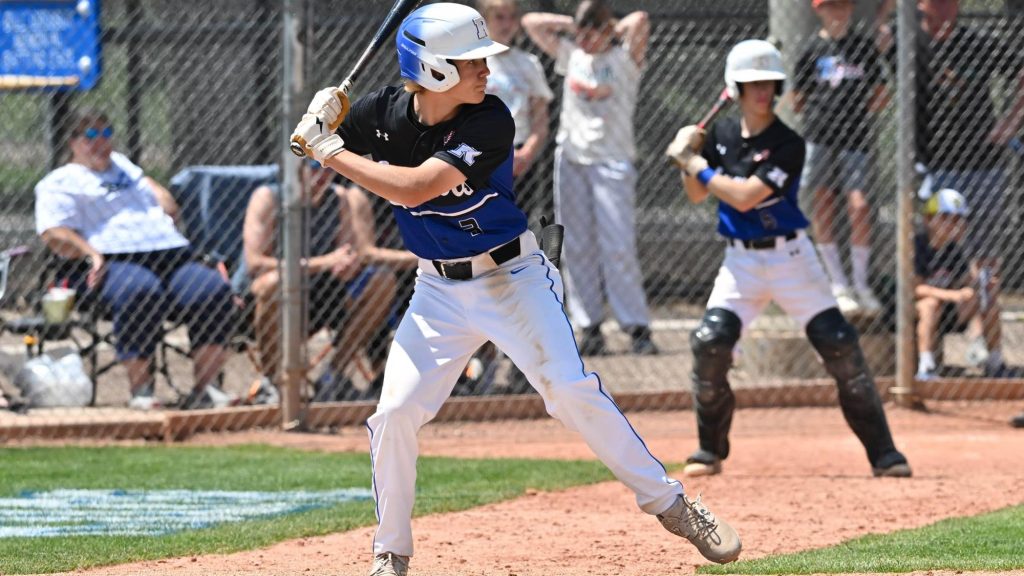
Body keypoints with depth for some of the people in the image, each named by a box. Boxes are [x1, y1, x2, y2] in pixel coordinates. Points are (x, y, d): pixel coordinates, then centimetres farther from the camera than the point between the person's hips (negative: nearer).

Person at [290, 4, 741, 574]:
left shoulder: (490, 121, -23)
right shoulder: (384, 112, -10)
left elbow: (413, 188, -32)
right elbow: (311, 148, 5)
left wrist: (332, 151, -28)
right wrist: (321, 122, -17)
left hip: (514, 276, -3)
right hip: (440, 291, 4)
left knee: (572, 389, -17)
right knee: (395, 412, -6)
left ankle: (670, 503, -5)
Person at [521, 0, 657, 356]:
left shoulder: (625, 58, -3)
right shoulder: (571, 55, 11)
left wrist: (613, 32, -2)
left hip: (611, 161, -5)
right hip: (570, 159, 5)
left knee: (618, 246, -10)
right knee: (577, 245, 2)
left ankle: (637, 327, -9)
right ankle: (590, 326, 4)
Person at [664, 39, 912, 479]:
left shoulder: (787, 144, -14)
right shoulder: (722, 135, 3)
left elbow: (745, 196, -23)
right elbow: (696, 196, 10)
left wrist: (695, 163, -17)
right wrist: (688, 157, -8)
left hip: (789, 256, -4)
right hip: (740, 259, 4)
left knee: (840, 347, -9)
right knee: (709, 345, -13)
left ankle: (883, 453, 0)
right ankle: (710, 451, 5)